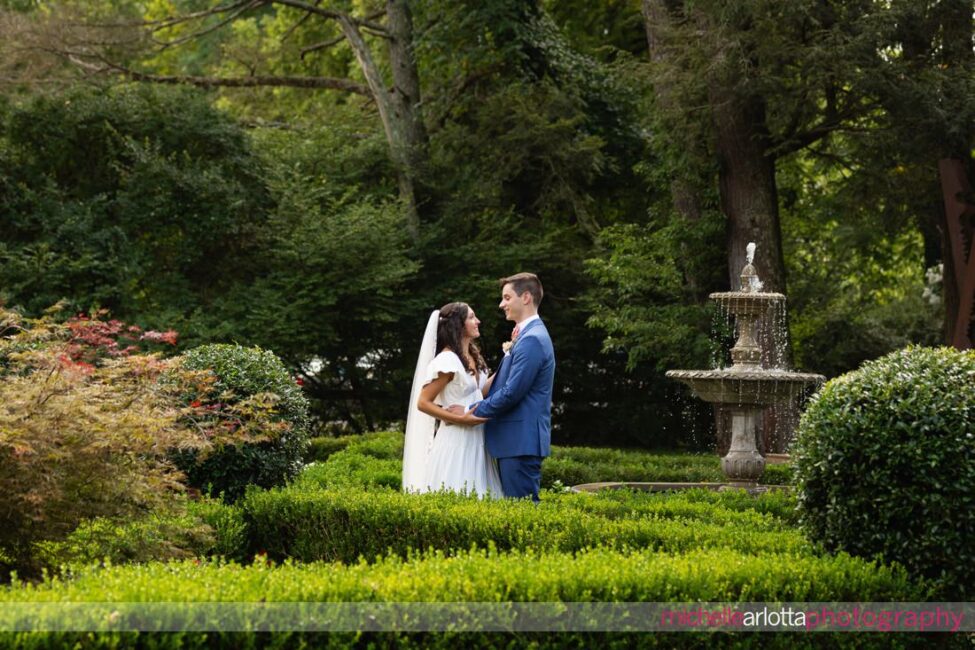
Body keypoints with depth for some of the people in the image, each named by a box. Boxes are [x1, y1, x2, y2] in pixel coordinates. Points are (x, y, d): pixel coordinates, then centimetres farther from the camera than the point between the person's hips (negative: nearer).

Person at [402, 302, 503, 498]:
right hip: (455, 441, -8)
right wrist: (461, 419, -19)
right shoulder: (447, 360, -14)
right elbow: (423, 403, -13)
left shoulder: (472, 357, 11)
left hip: (475, 440, 8)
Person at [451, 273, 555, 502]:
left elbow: (511, 393, -20)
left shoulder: (531, 340, -16)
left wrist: (471, 412, -10)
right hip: (517, 440, 10)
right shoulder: (529, 335, 18)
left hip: (521, 442, -10)